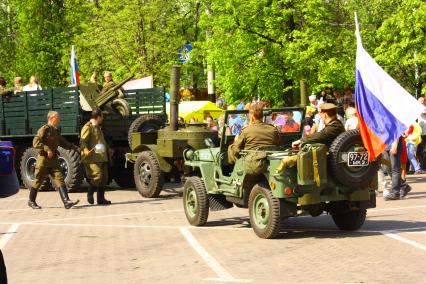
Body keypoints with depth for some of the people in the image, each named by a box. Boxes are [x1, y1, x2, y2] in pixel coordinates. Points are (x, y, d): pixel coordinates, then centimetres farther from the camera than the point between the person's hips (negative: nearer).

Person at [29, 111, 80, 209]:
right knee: (38, 182, 6)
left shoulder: (56, 131, 15)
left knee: (60, 179, -7)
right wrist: (47, 149, -28)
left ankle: (66, 201, -16)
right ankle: (31, 201, 23)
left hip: (53, 160, 7)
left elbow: (64, 143, 22)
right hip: (43, 159, -7)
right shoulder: (44, 129, -10)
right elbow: (36, 142, -20)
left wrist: (76, 148, 11)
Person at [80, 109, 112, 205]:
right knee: (97, 176, -16)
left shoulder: (97, 128, 23)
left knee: (104, 178, 8)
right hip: (92, 158, -10)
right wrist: (86, 150, -33)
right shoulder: (87, 127, -8)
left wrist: (107, 150, 31)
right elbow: (83, 141, -17)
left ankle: (101, 198, 15)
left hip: (101, 157, 10)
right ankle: (90, 194, 3)